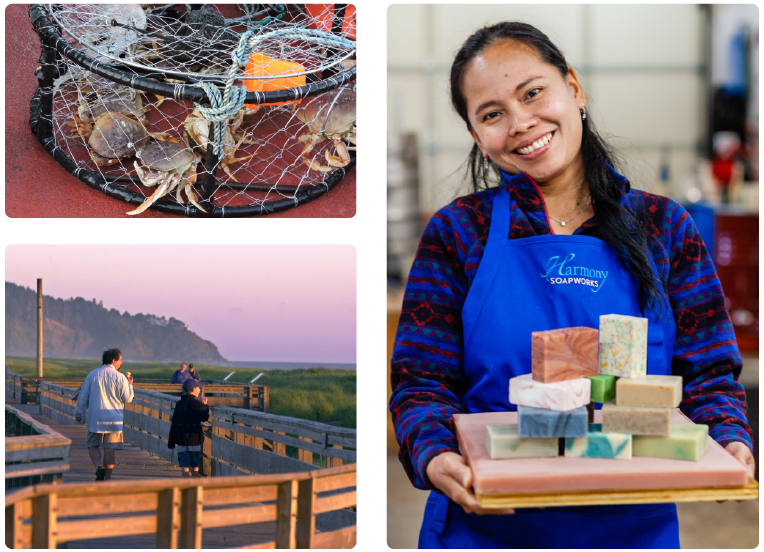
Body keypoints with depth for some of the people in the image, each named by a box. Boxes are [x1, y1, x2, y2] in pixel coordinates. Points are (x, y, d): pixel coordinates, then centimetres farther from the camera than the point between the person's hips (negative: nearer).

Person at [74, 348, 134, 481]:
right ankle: (107, 478, 3)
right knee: (109, 449, 3)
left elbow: (83, 397, 7)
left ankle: (99, 466, -15)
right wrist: (130, 385, 16)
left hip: (95, 418, 1)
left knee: (93, 446, 11)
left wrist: (78, 414, 18)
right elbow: (127, 399, -1)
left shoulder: (92, 375, 4)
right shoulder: (120, 377, -4)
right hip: (114, 419, -1)